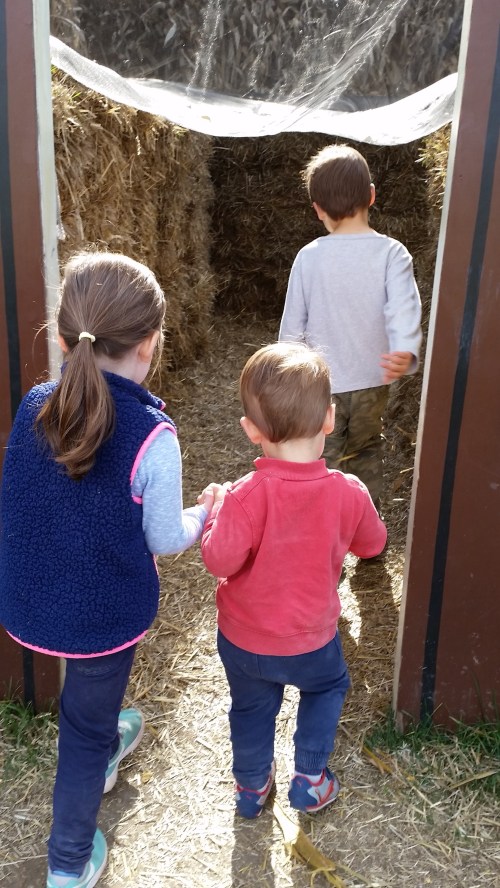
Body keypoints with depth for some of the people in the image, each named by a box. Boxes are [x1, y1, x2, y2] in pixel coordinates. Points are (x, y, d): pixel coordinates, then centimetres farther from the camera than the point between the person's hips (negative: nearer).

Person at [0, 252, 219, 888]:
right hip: (106, 613, -5)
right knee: (84, 723, 18)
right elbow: (164, 541, -14)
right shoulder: (151, 436, -26)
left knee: (88, 691, 34)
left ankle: (104, 743, 63)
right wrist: (202, 515, 5)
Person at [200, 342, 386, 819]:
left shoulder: (246, 496, -30)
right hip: (311, 642, 1)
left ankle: (251, 787, 48)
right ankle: (308, 780, 37)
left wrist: (216, 510, -13)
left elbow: (220, 560, -29)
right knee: (327, 688, 32)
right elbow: (372, 543, -4)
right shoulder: (348, 492, -21)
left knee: (251, 708, 27)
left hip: (242, 641, 0)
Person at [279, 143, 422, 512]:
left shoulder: (309, 257, -8)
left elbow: (293, 325, -3)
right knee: (366, 455, 25)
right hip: (372, 384, 2)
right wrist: (405, 352, -38)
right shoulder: (392, 252, -8)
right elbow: (402, 306, -25)